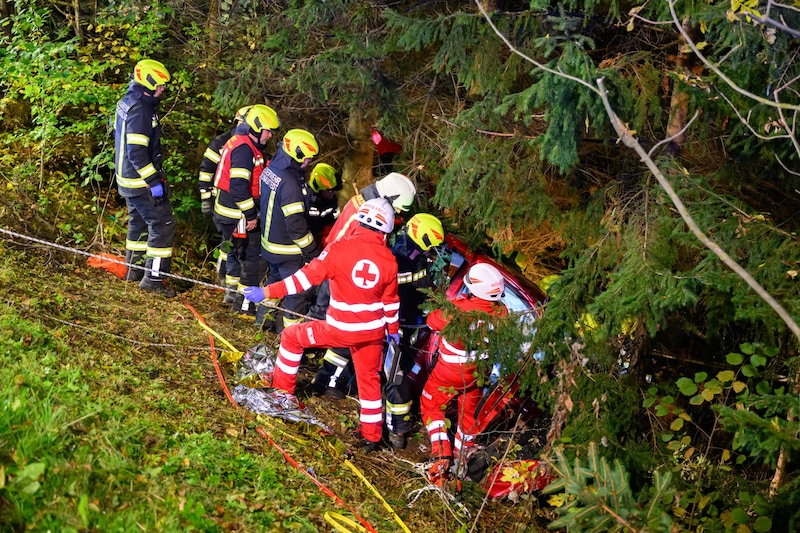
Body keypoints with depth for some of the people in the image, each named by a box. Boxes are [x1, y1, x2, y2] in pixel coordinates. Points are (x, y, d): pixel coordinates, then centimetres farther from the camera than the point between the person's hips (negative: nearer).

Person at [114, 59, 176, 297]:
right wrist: (154, 181, -24)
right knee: (163, 224, -5)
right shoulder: (140, 110, -24)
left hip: (127, 177, 10)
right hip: (141, 180, -10)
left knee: (139, 221, 22)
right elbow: (137, 152, -27)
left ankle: (135, 269, 34)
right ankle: (153, 277, -4)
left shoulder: (127, 102, 8)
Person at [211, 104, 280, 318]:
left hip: (226, 211, 11)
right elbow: (239, 186, -27)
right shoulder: (244, 149, -21)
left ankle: (232, 292, 36)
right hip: (237, 215, -11)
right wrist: (251, 215, -22)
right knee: (253, 258, -5)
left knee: (237, 252, 23)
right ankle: (244, 305, -1)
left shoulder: (238, 142, 13)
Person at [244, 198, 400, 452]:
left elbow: (305, 278, -17)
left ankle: (282, 388, 31)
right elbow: (390, 300, 8)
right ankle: (372, 436, 27)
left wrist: (266, 292, -11)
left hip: (340, 329, -4)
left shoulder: (340, 248, -16)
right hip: (373, 331, 4)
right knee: (369, 379, 22)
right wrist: (393, 329, 26)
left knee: (292, 336, 19)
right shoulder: (389, 261, -4)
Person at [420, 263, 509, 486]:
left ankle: (442, 454, 3)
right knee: (469, 413, 24)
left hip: (450, 372, -4)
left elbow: (432, 321, -15)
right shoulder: (501, 312, -20)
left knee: (431, 406, 18)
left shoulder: (458, 308, -34)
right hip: (478, 372, 4)